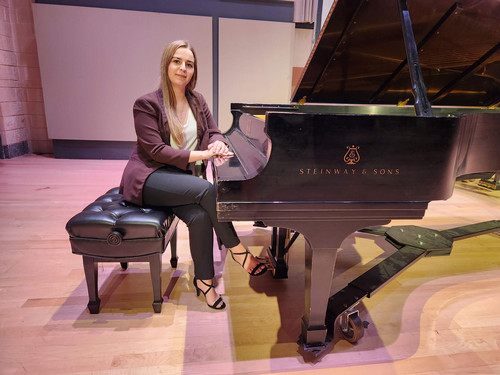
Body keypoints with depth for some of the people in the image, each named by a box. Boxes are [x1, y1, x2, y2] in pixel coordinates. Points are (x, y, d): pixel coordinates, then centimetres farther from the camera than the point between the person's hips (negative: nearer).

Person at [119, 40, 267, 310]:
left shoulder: (197, 101, 13)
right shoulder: (146, 104, -6)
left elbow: (214, 133, 10)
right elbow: (156, 150, -15)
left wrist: (217, 144, -16)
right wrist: (202, 154, -22)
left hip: (183, 176, 5)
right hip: (150, 178, -5)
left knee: (199, 216, -27)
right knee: (207, 190, -31)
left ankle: (204, 280, -8)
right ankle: (237, 250, -14)